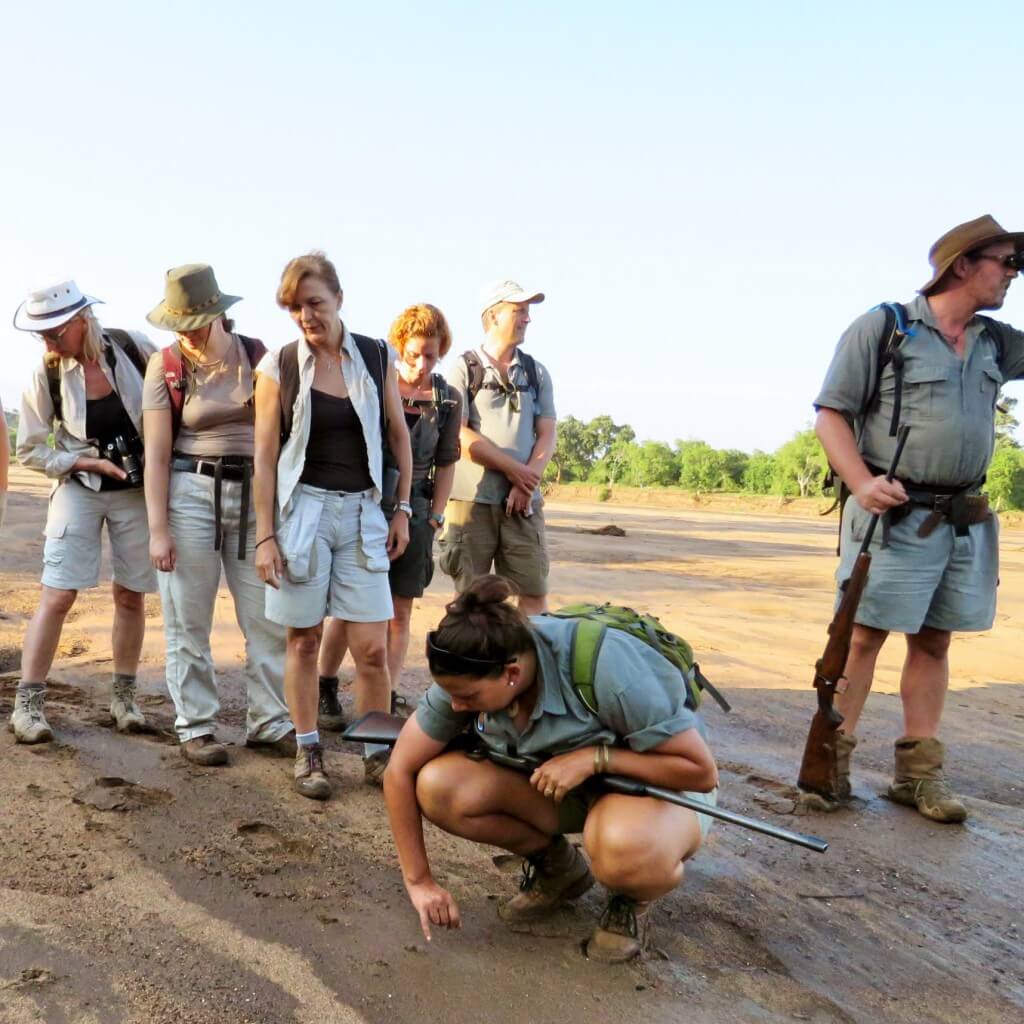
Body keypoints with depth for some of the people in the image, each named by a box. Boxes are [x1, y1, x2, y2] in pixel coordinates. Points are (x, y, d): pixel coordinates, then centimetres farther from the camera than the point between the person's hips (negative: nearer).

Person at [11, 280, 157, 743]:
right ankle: (27, 703, 4)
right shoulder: (47, 373, -11)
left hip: (139, 489, 1)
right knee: (57, 596, -7)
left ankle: (124, 696, 22)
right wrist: (88, 462, -15)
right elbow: (30, 450, -3)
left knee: (130, 595, 8)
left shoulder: (132, 346, -11)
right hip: (79, 489, -1)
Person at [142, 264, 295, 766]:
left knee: (269, 619, 5)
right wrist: (157, 529, -9)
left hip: (256, 494, 2)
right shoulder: (165, 366, -2)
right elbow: (156, 454, -4)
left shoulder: (257, 354, 3)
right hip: (191, 494, -2)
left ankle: (269, 723, 18)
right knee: (189, 622, 5)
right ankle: (195, 726, 19)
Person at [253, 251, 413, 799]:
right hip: (302, 508, -1)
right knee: (304, 638, 6)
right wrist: (265, 537, -5)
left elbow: (399, 435, 10)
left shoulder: (376, 357, 3)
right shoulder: (278, 367, -3)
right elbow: (265, 456, -2)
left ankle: (377, 753, 15)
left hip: (362, 512, 2)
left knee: (372, 647, -1)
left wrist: (403, 509, 7)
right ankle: (308, 752, 21)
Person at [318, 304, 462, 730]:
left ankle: (385, 702, 14)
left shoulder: (447, 399, 4)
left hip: (414, 510, 3)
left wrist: (434, 518, 5)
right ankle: (325, 691, 18)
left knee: (399, 612, 5)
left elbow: (446, 463, 11)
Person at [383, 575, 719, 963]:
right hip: (554, 783, 5)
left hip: (659, 784, -5)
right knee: (437, 788, -20)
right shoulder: (468, 677, -19)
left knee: (626, 850, -41)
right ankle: (556, 866, 6)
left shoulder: (605, 667, -34)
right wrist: (420, 881, -9)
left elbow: (702, 772, -25)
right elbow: (400, 771, -9)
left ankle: (633, 898, -2)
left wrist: (594, 757, -33)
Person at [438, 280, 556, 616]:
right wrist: (513, 469, -9)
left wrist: (526, 482, -10)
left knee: (534, 592, 0)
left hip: (523, 500, 3)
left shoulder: (536, 372, 12)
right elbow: (458, 435, -8)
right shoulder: (464, 368, 1)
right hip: (472, 499, -3)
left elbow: (547, 436, 6)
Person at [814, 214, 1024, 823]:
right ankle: (831, 759, 5)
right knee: (865, 635, -4)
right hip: (894, 513, -6)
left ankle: (920, 772, 16)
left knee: (934, 641, 8)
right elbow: (831, 413, -7)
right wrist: (861, 482, -20)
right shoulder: (883, 328, -3)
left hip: (965, 520, 6)